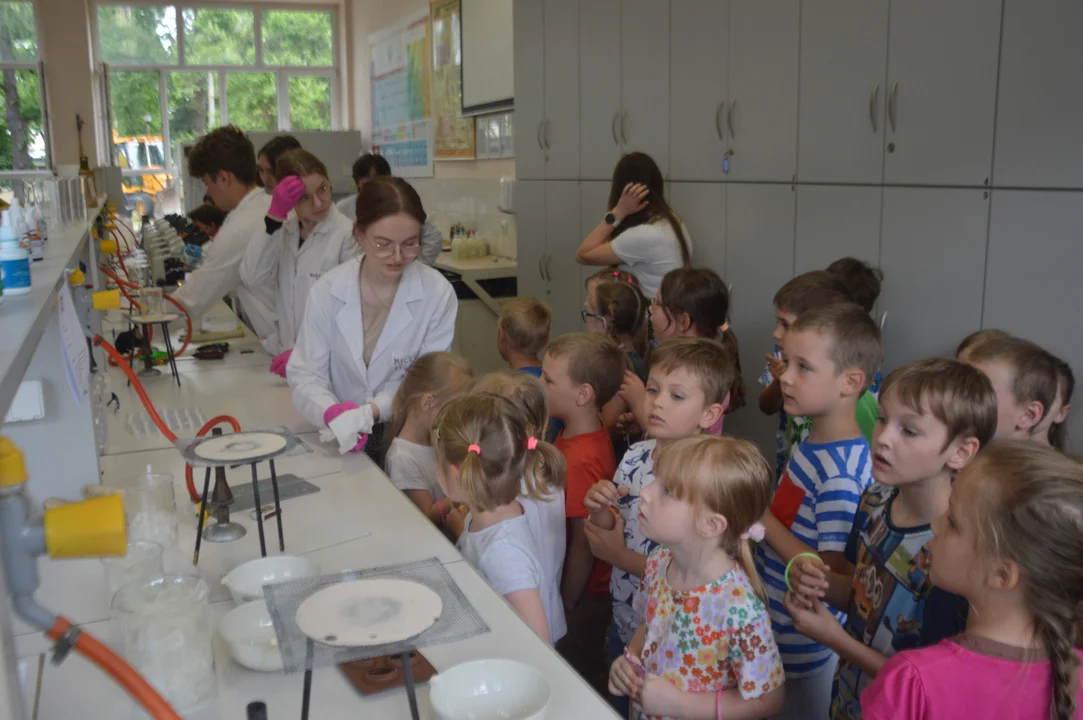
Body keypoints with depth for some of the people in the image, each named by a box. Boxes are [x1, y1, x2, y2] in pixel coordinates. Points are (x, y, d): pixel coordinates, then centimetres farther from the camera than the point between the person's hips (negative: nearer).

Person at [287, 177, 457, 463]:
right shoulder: (327, 291, -4)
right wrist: (333, 414, -25)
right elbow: (304, 374, -4)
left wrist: (371, 412, -22)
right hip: (341, 440, 2)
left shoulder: (438, 294, -7)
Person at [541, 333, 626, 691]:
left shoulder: (582, 460, -29)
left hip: (581, 604, -8)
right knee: (581, 681, 25)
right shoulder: (573, 436, -1)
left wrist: (564, 608, -13)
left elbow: (583, 546, -24)